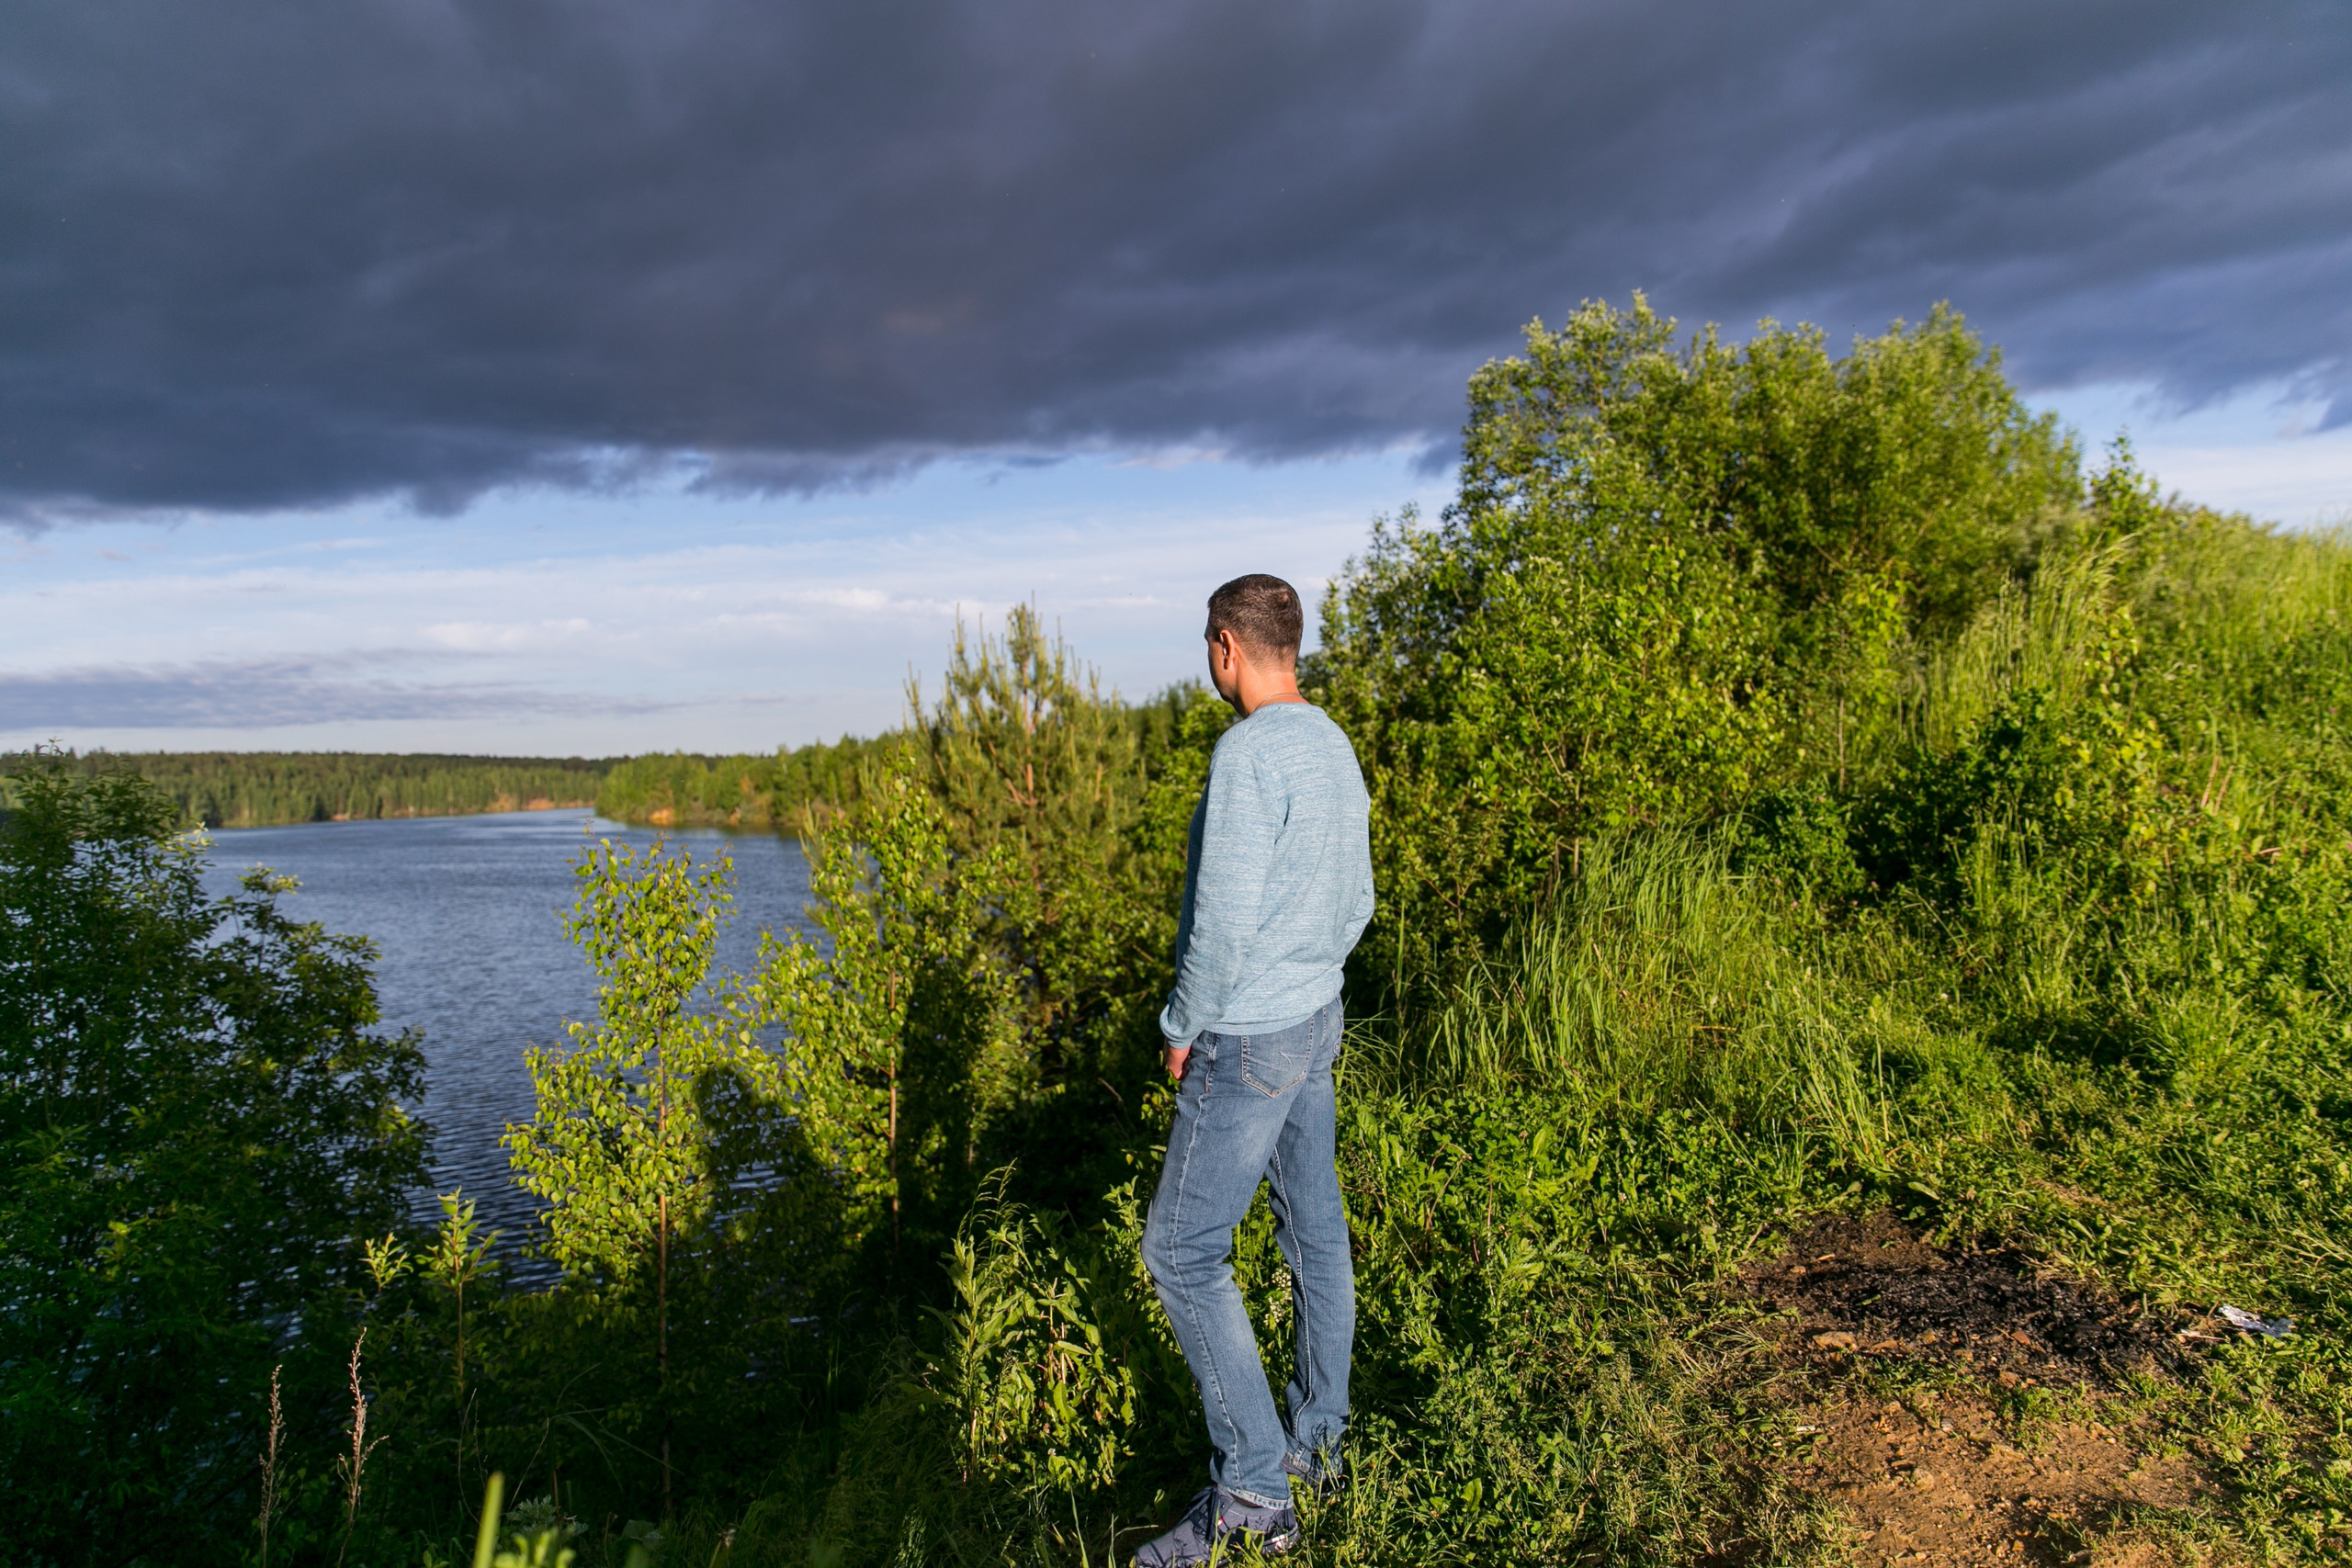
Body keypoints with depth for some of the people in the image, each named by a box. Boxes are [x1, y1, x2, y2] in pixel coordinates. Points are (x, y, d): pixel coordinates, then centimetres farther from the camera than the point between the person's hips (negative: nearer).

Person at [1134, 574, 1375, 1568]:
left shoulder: (1250, 752, -21)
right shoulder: (1337, 750, 8)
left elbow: (1224, 916, -24)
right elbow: (1356, 904, 15)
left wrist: (1183, 1026, -11)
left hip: (1246, 1039, -9)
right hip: (1317, 1021, 9)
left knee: (1183, 1252, -2)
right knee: (1315, 1231, 17)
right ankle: (1318, 1441, 31)